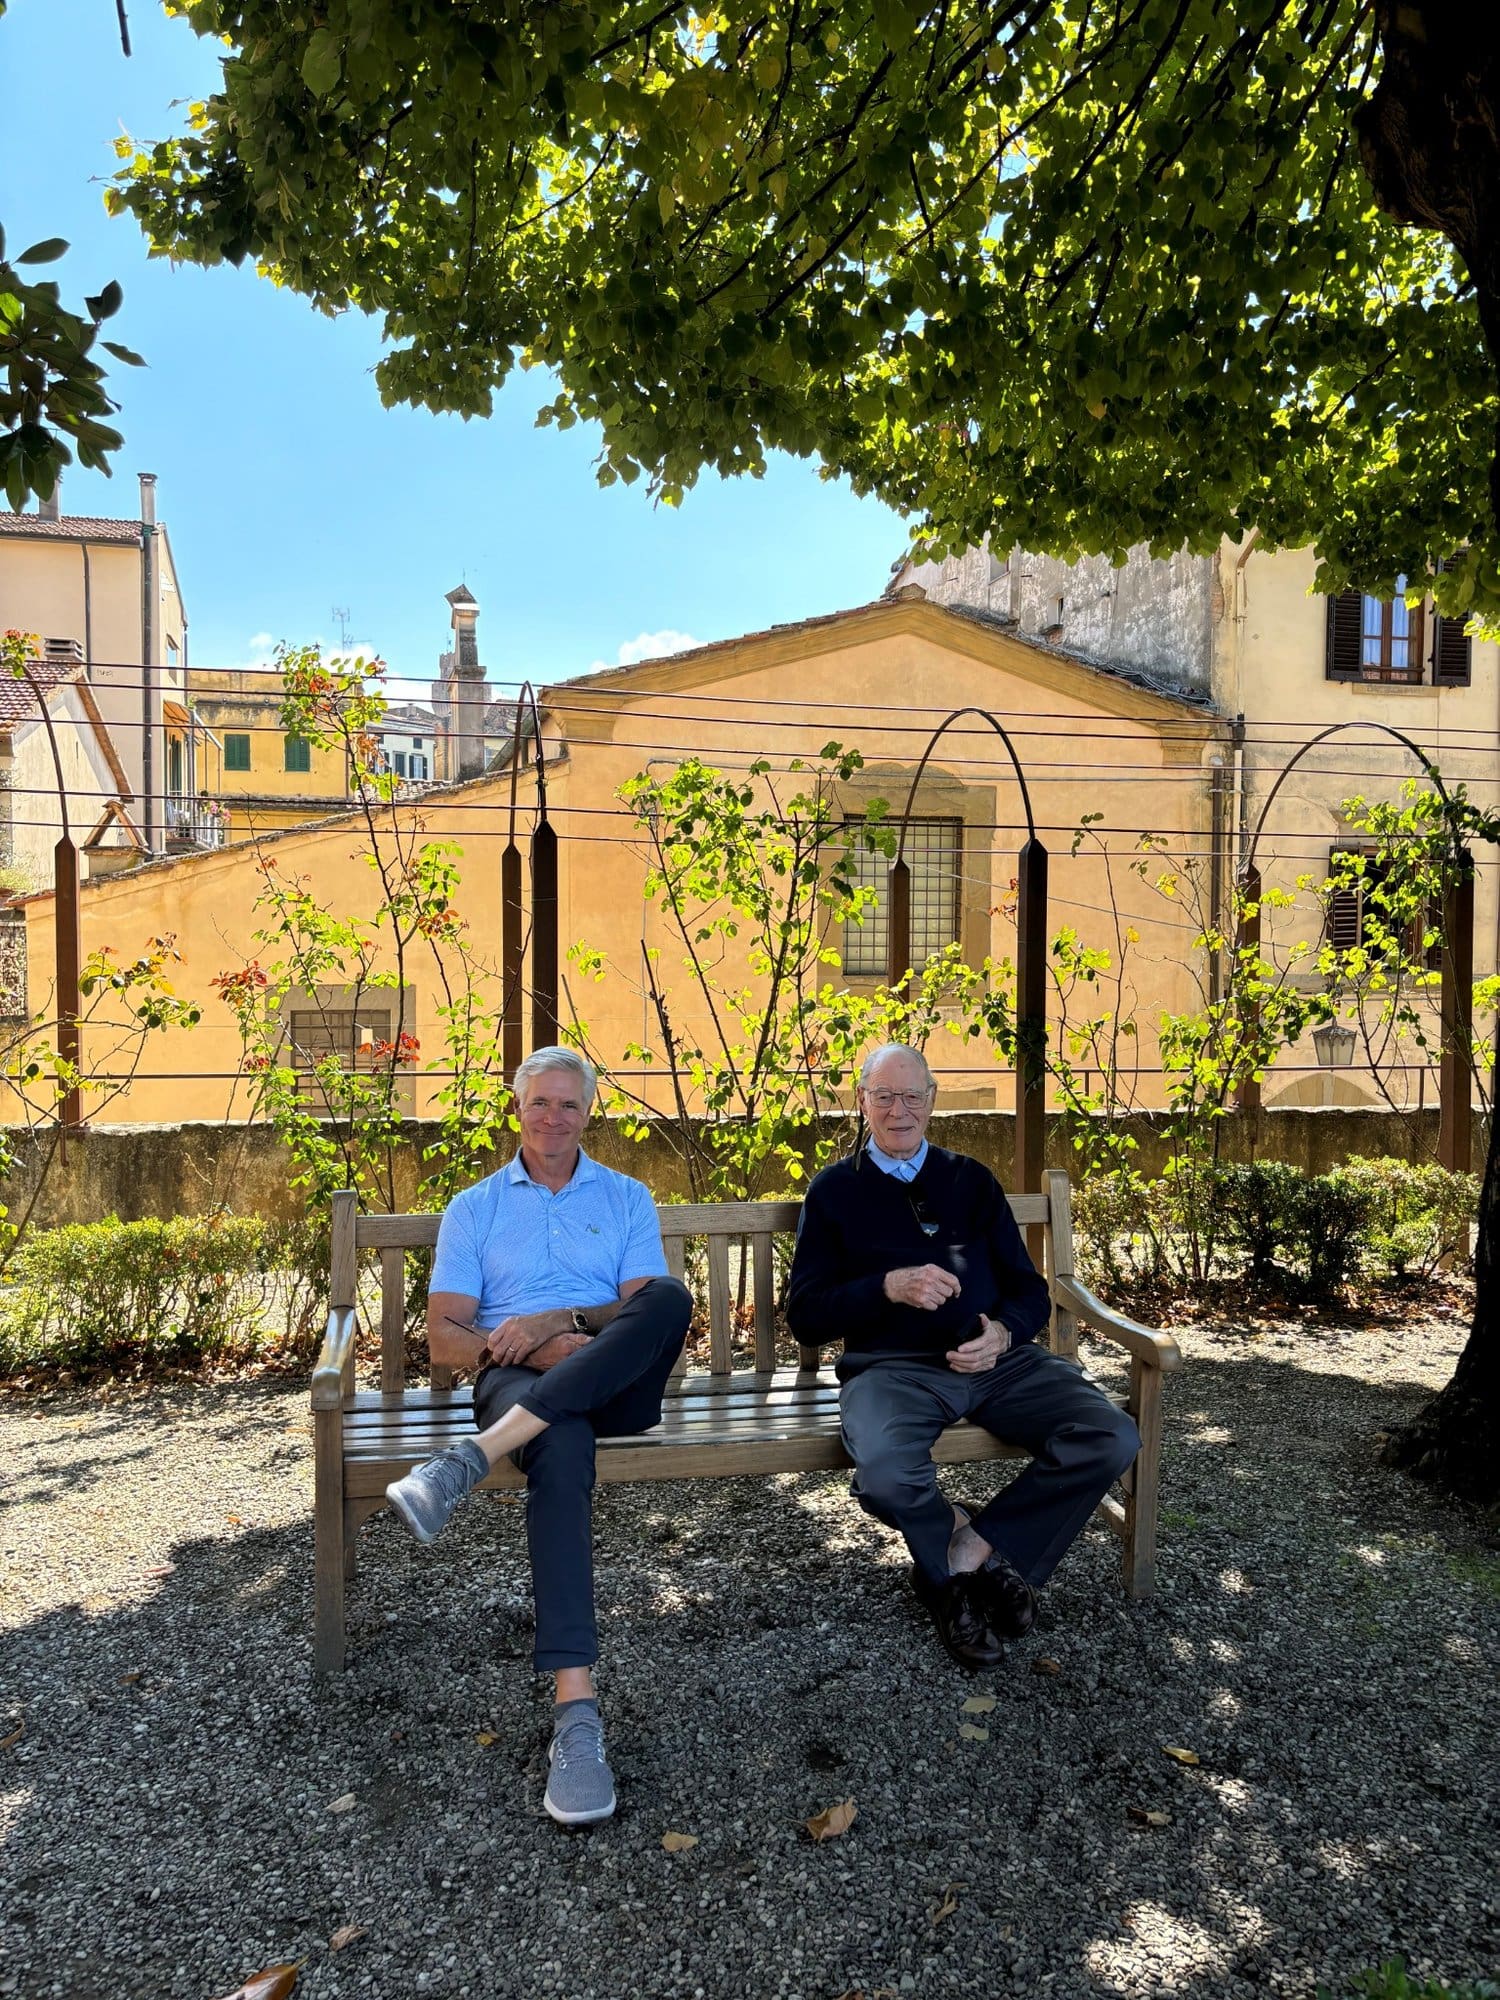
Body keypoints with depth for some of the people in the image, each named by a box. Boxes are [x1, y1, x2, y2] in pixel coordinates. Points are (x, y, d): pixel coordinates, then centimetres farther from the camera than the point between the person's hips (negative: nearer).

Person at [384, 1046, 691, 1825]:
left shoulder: (627, 1198, 19)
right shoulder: (474, 1208, 18)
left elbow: (651, 1307, 4)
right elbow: (444, 1335, 7)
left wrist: (556, 1321, -13)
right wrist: (534, 1346, -12)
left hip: (618, 1383, 1)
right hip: (518, 1382, -1)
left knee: (669, 1293, -34)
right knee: (562, 1448, -39)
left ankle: (472, 1459, -41)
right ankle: (575, 1709, -42)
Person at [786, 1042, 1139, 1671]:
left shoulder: (972, 1181, 21)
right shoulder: (836, 1189, 13)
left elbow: (1030, 1290, 18)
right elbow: (805, 1314, 5)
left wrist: (1003, 1332, -6)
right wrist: (889, 1288, -12)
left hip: (999, 1359, 3)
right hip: (894, 1367, -3)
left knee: (1111, 1439, -22)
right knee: (884, 1476, -35)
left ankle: (971, 1549, -8)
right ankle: (981, 1565, -1)